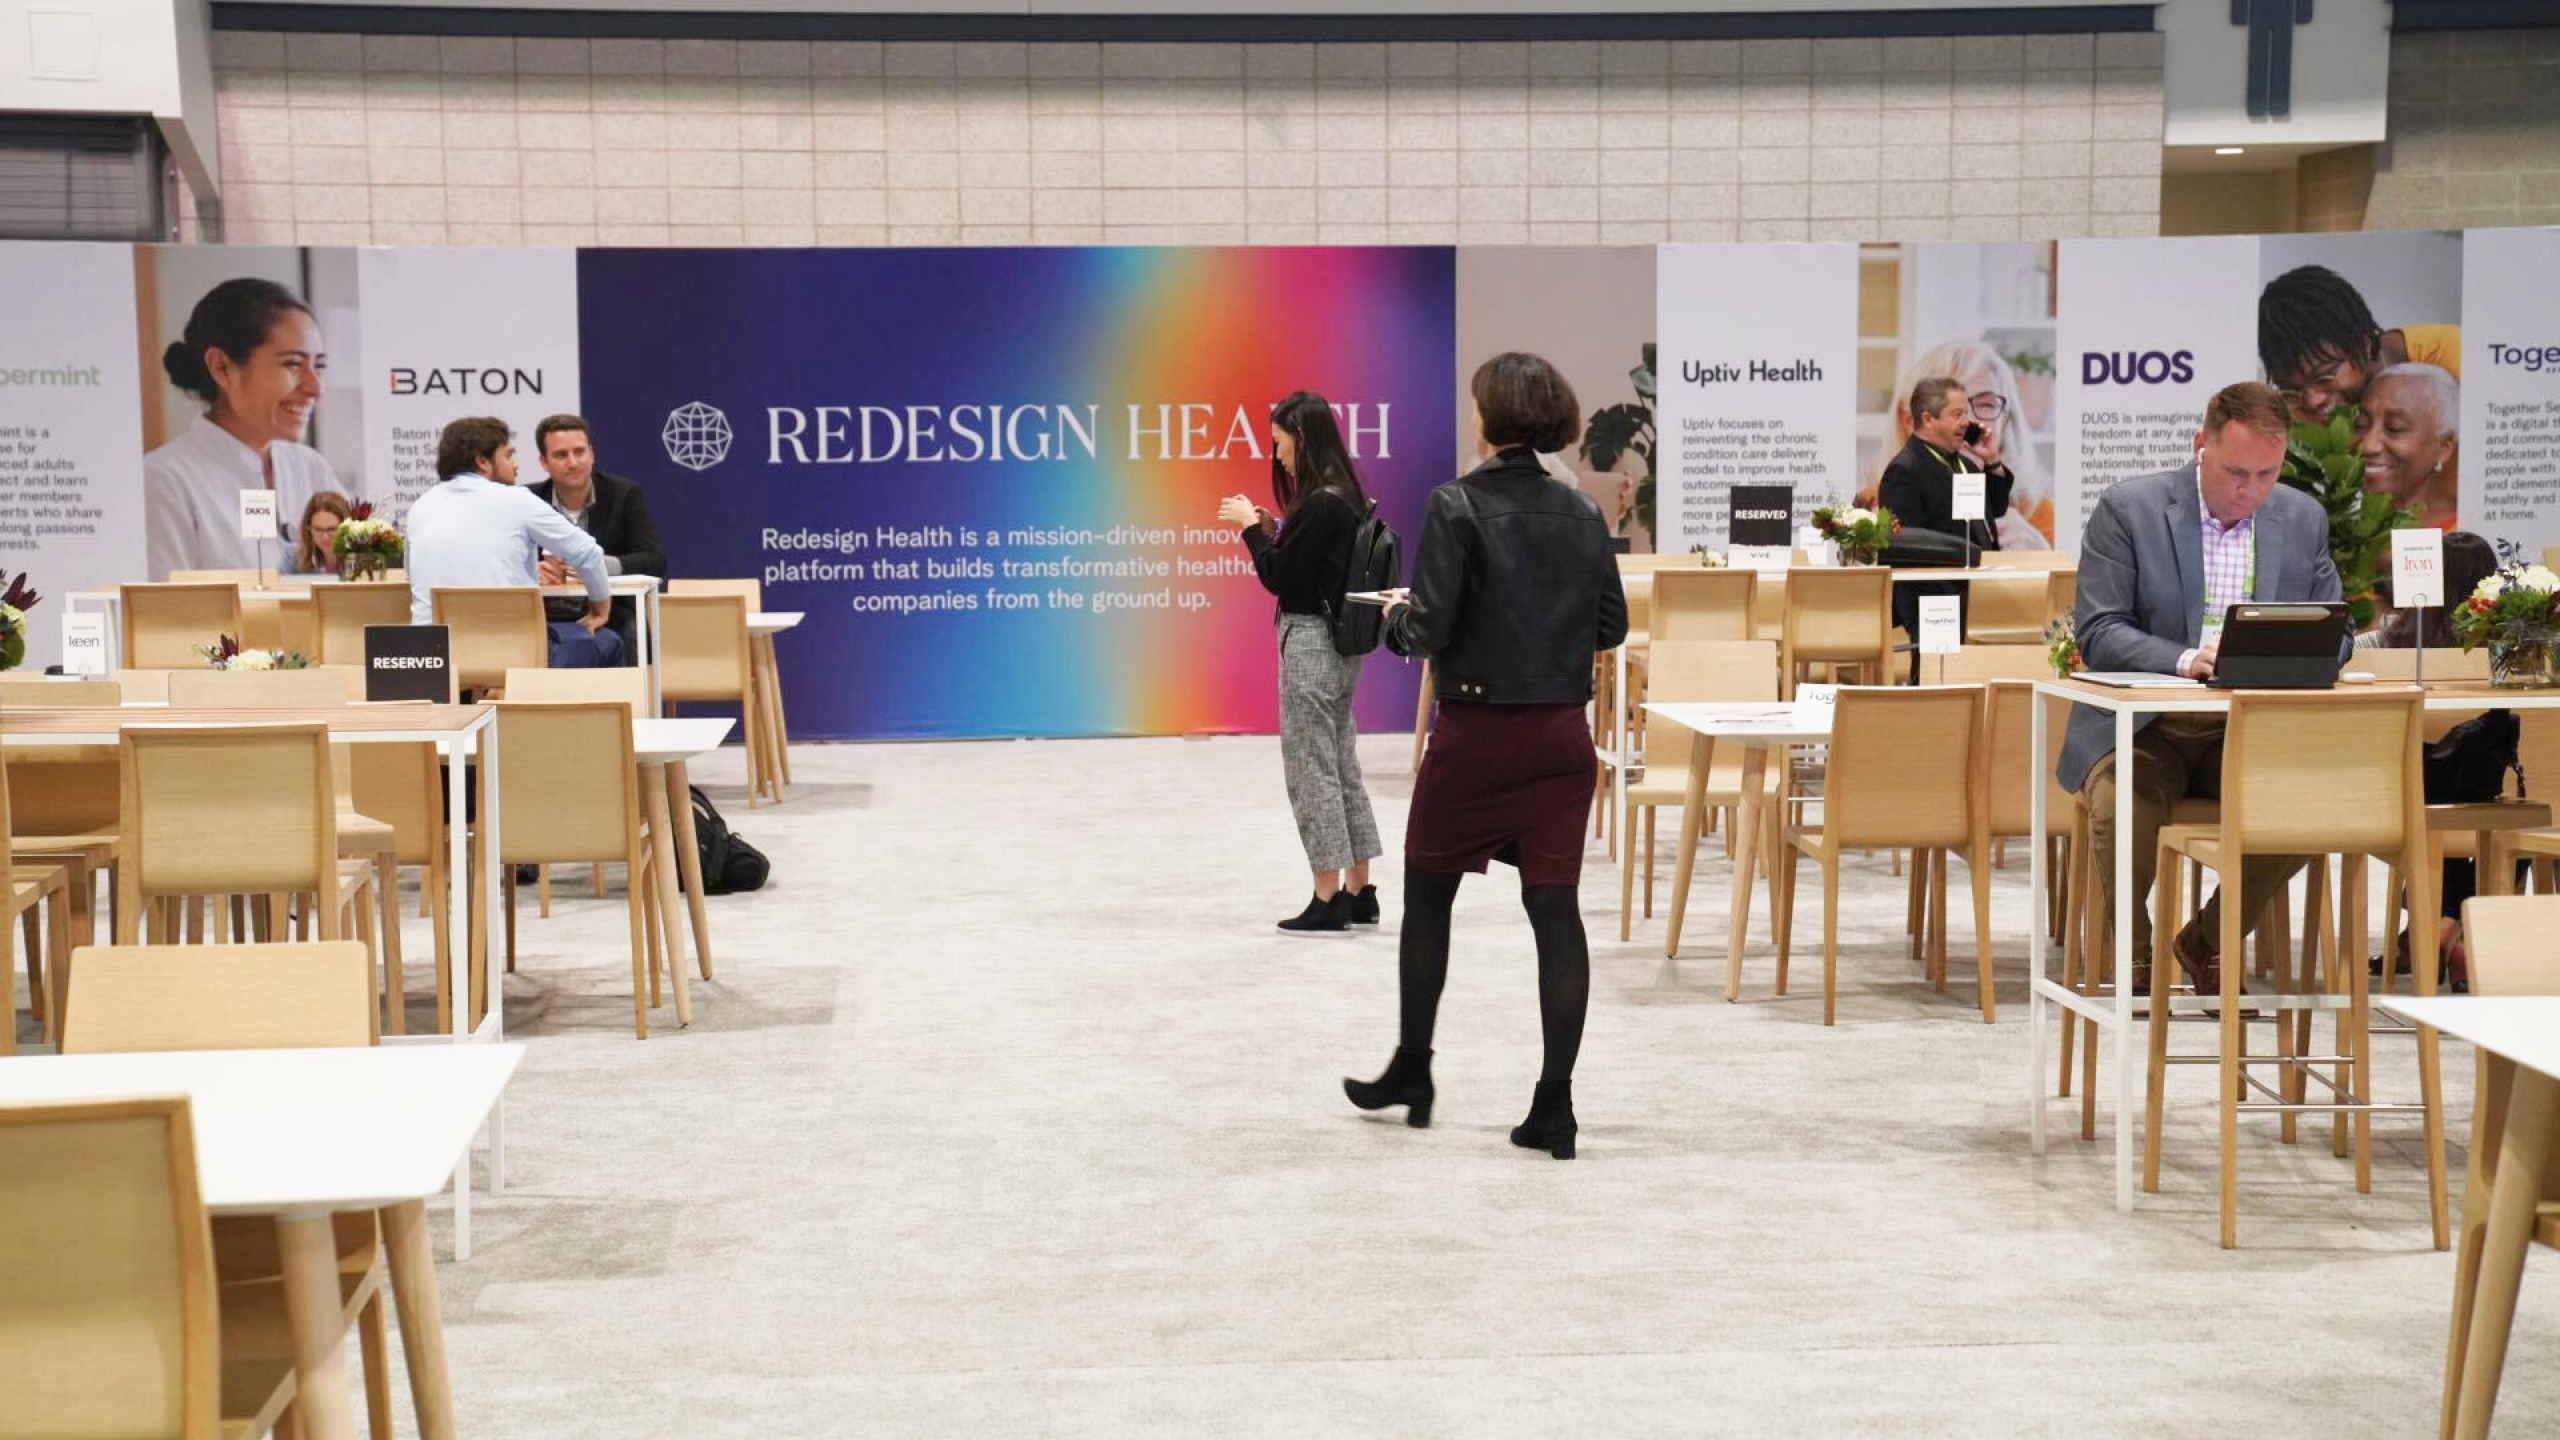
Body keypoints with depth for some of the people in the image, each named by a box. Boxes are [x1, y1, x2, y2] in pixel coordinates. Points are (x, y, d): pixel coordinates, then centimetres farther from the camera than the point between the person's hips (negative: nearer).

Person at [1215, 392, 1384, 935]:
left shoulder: (1321, 505, -19)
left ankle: (1328, 901, 1)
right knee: (1341, 766, 14)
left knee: (1311, 769, -3)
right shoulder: (1345, 497, 10)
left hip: (1311, 643, -10)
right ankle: (1358, 893, 21)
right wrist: (1272, 528, 8)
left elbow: (1279, 578, -17)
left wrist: (1249, 527, -6)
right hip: (1338, 643, 10)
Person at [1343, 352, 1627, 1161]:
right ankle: (1555, 1106, 1)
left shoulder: (1457, 505, -12)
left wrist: (1395, 614, 5)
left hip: (1476, 734, -4)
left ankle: (1412, 1071, 27)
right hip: (1561, 733, 4)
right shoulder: (1581, 513, 5)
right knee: (1555, 906, 2)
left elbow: (1429, 630, -16)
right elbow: (1611, 626, 9)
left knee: (1428, 896, 15)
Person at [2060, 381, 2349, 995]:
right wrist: (2185, 660, -27)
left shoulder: (2304, 519, 8)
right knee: (2122, 805, -34)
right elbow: (2097, 632, -11)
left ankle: (2209, 943, 3)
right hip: (2141, 728, -3)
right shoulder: (2127, 509, -6)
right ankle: (2130, 958, -3)